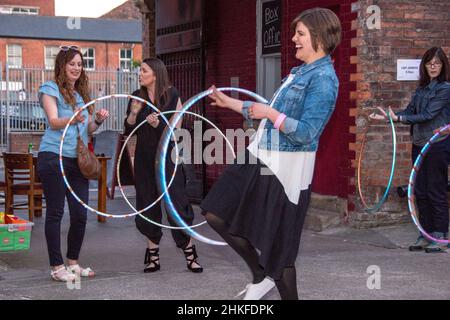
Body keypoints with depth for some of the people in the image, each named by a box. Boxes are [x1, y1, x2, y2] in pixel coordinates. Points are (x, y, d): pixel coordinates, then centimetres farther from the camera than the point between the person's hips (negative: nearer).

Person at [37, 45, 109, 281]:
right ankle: (57, 267, 4)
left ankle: (73, 263, 19)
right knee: (55, 213, -2)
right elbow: (53, 121, -13)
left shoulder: (81, 93, 20)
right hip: (54, 157, -6)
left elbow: (88, 129, 20)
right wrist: (73, 120, -32)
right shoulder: (50, 89, 1)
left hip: (78, 160, 6)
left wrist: (98, 120, -1)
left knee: (80, 215, 4)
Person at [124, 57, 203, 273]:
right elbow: (128, 132, 6)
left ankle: (190, 254, 2)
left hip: (167, 157, -4)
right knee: (148, 206, 6)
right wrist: (133, 113, -10)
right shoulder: (136, 97, 6)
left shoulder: (171, 95, -4)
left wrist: (158, 124, -22)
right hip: (144, 159, 4)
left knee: (177, 203, -7)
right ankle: (152, 255, 16)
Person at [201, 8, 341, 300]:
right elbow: (269, 113, 24)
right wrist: (229, 102, 28)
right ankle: (261, 276, 23)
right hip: (260, 159, 10)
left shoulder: (323, 78, -14)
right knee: (216, 213, 10)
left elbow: (306, 133, -22)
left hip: (285, 170, -10)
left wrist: (270, 113, -20)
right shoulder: (300, 72, 14)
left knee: (277, 247, 0)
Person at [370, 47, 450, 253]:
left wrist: (398, 118, -22)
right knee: (420, 192, 9)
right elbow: (410, 112, 9)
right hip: (419, 144, 7)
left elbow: (428, 115, -17)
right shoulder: (422, 89, 13)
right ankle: (426, 235, 19)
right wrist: (387, 116, -7)